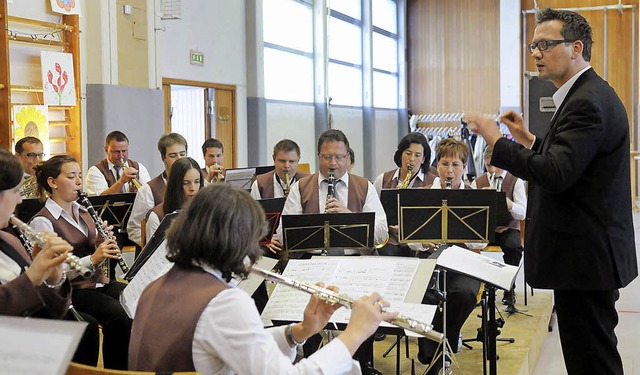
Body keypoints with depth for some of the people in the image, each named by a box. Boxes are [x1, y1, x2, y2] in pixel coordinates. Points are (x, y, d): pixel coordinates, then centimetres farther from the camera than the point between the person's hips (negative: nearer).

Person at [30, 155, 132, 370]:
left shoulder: (82, 211, 13)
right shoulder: (42, 221, -9)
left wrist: (105, 245, -4)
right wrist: (93, 259, -25)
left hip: (97, 282, 7)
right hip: (70, 291, -7)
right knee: (119, 314, -30)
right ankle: (116, 369, -11)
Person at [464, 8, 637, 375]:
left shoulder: (588, 101, -19)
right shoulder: (589, 94, 14)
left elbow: (558, 174, -28)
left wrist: (497, 141, -21)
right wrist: (529, 139, 10)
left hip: (586, 257, -11)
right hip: (593, 252, 11)